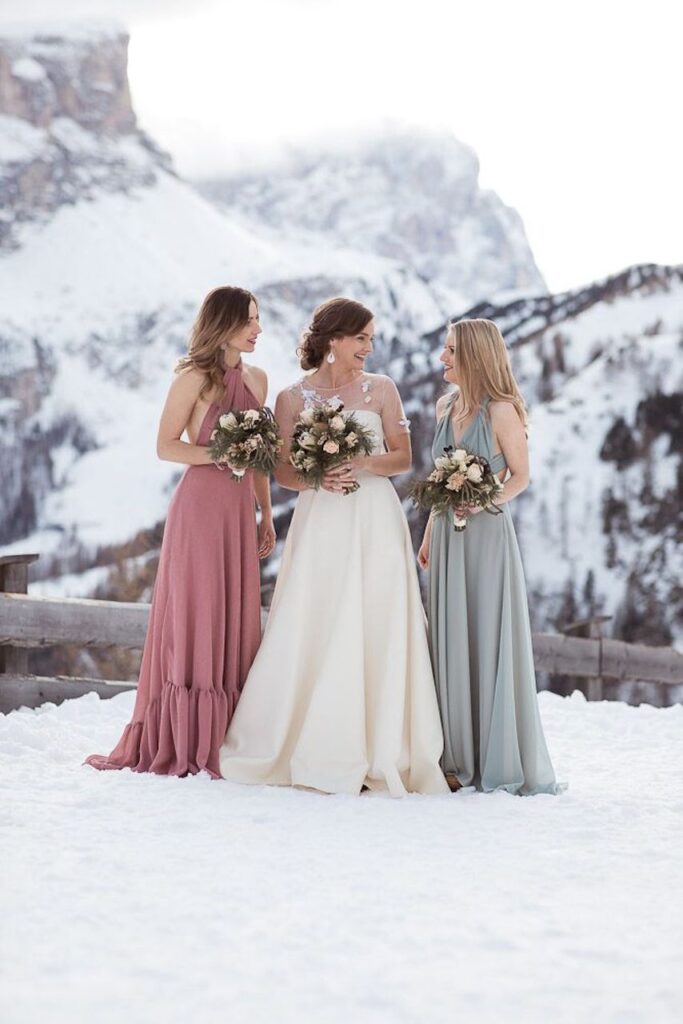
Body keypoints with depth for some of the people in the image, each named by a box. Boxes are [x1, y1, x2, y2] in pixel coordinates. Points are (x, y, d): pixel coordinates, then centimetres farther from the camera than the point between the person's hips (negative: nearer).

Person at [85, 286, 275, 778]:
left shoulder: (256, 379, 13)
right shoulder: (194, 378, -5)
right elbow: (166, 446, -7)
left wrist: (267, 514, 14)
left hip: (241, 510, 6)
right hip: (200, 504, -6)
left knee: (236, 621, 5)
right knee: (194, 619, -4)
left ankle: (224, 742, 10)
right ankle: (181, 744, 1)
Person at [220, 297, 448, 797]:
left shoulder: (381, 389, 7)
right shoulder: (293, 398, 6)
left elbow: (403, 458, 5)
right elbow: (283, 471, 5)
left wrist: (363, 463, -13)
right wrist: (320, 478, -14)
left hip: (375, 522, 0)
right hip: (320, 523, 0)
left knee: (375, 633, -4)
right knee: (311, 633, -3)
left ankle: (379, 753, 2)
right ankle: (311, 750, 5)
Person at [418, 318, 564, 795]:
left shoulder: (501, 411, -10)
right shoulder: (446, 406, 11)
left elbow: (521, 475, -4)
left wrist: (484, 502, -19)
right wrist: (429, 536, 16)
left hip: (488, 534, -7)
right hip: (449, 535, 7)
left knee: (491, 643, -2)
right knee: (452, 643, 7)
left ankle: (502, 762, 7)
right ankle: (461, 759, 14)